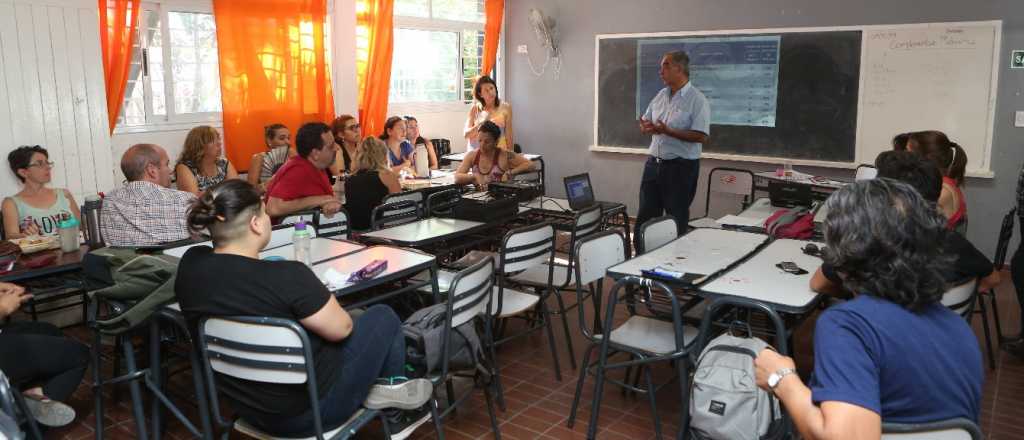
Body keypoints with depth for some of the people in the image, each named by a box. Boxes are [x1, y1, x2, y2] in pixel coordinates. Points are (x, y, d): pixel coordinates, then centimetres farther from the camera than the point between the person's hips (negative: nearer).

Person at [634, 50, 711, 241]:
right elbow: (645, 122, 17)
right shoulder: (661, 95, 10)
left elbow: (701, 136, -18)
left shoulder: (697, 100, -10)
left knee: (676, 220, 4)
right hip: (654, 163, 7)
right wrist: (645, 127, -8)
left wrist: (669, 131, -24)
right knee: (645, 217, 11)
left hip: (681, 167, -6)